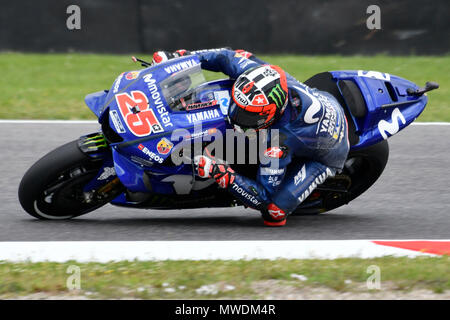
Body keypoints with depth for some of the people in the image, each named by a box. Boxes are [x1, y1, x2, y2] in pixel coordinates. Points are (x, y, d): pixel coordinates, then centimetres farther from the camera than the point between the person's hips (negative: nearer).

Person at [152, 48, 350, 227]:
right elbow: (228, 57, -9)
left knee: (273, 209, -23)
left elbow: (264, 196, -37)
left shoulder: (280, 141, -46)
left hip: (325, 155, -7)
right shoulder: (263, 76, -31)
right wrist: (181, 57, -14)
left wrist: (220, 173, -48)